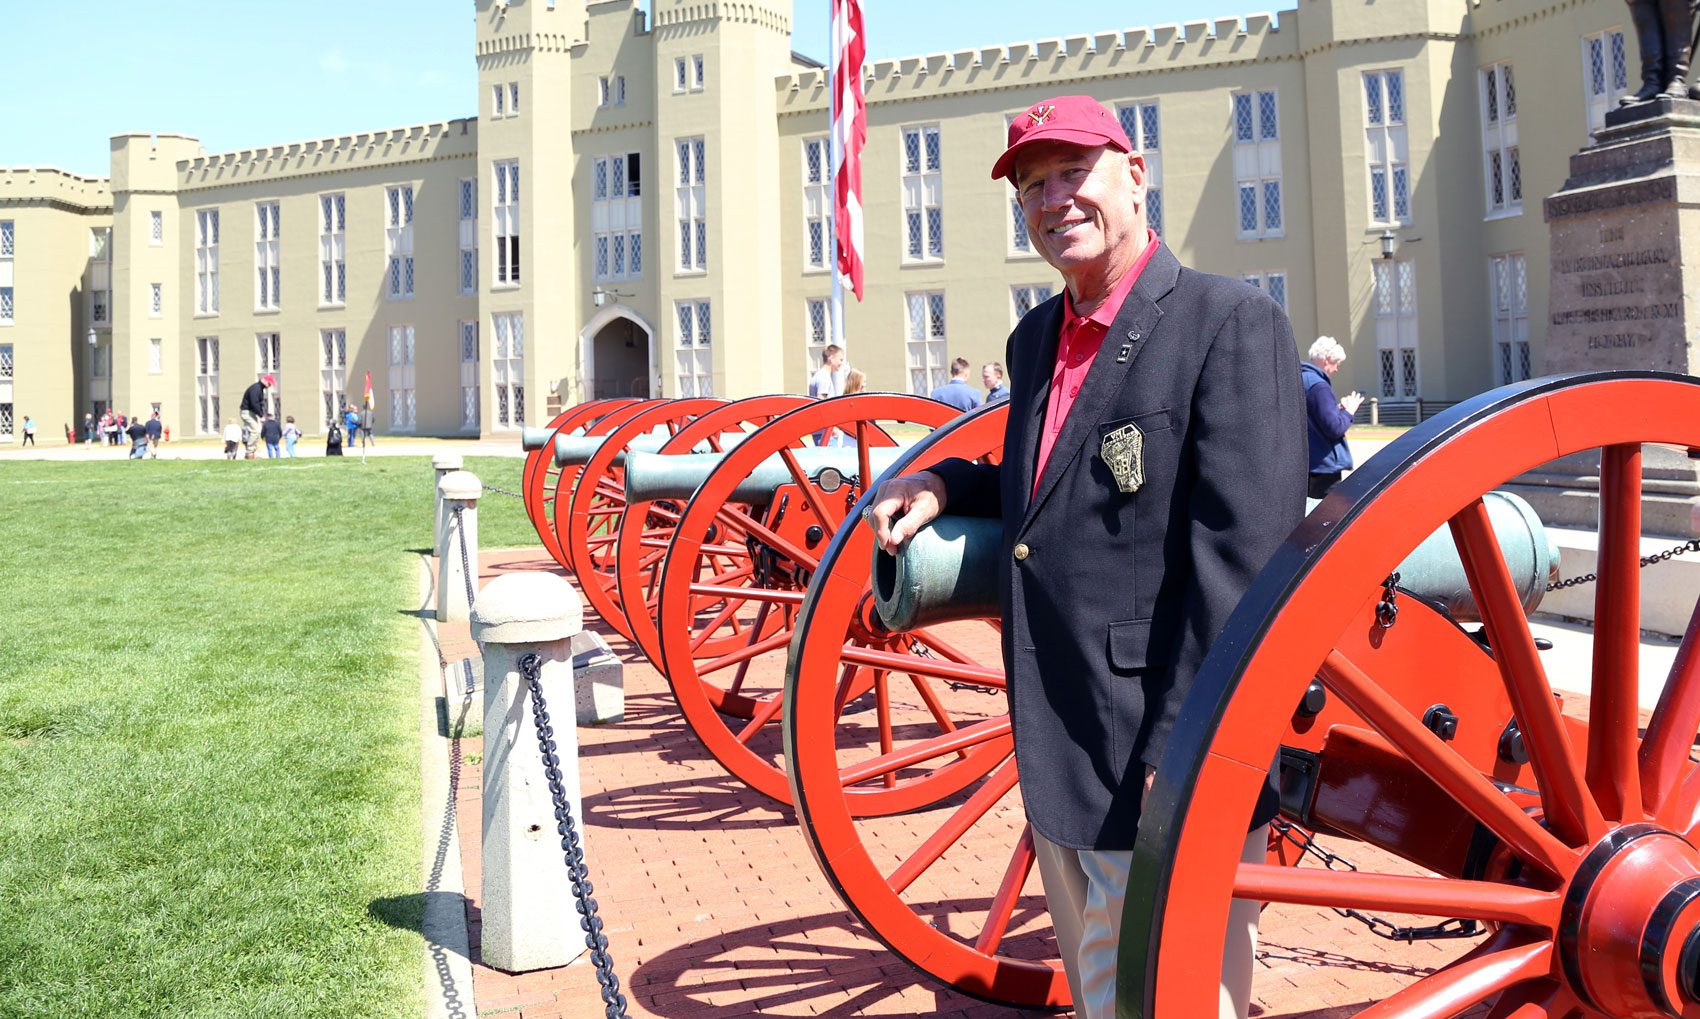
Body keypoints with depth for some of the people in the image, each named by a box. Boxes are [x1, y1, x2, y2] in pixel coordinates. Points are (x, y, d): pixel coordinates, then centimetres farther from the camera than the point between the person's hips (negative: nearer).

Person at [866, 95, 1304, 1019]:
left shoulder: (1230, 322, -12)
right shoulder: (1033, 338, 12)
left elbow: (1245, 555, -19)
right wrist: (944, 483, 5)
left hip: (1168, 771, -8)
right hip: (1057, 766, 8)